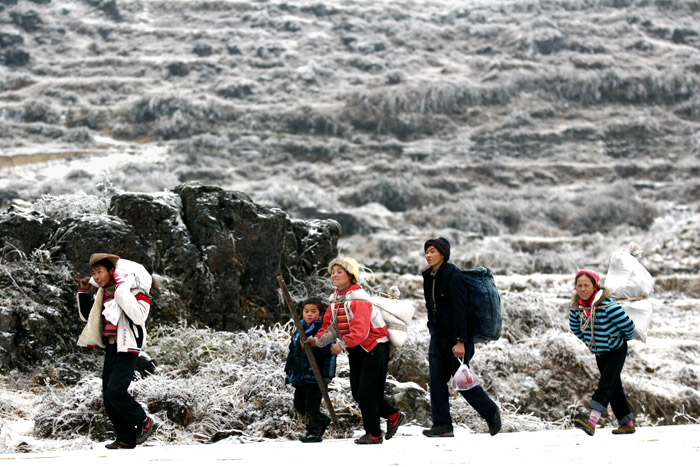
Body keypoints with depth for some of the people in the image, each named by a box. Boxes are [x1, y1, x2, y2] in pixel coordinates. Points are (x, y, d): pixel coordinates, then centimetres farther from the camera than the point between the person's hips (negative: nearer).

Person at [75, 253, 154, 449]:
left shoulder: (133, 292, -12)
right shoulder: (102, 294, 12)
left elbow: (138, 315, -30)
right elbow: (86, 316, 26)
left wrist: (121, 289, -27)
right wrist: (83, 291, 14)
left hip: (127, 349, -8)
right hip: (110, 349, 9)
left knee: (115, 391, -20)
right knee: (108, 397, 5)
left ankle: (143, 422, 1)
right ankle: (126, 439, 13)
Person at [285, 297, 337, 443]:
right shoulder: (299, 331, 11)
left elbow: (330, 355, -11)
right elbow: (292, 353, 21)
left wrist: (327, 375, -15)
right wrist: (289, 371, 19)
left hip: (315, 376, -8)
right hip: (300, 377, 8)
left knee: (311, 406, -4)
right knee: (299, 404, 14)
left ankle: (314, 432, 12)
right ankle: (322, 420, 31)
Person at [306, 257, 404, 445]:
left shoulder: (358, 299, -21)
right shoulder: (335, 299, 7)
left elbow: (360, 330, -31)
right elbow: (330, 327, 8)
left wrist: (343, 344, -39)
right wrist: (318, 340, -8)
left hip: (374, 346, -9)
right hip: (356, 350, 9)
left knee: (366, 392, -8)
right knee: (357, 393, 9)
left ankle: (373, 434, 7)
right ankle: (393, 416, 27)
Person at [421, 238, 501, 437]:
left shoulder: (453, 276, -16)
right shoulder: (429, 277, 9)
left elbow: (460, 310, -20)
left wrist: (460, 341, -24)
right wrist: (433, 332, 17)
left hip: (455, 338, -8)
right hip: (437, 336, 8)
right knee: (437, 381, 1)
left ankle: (491, 412, 18)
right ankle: (442, 425, 4)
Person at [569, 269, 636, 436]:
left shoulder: (607, 304, -28)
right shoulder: (576, 305, -7)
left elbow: (627, 325, -22)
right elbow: (574, 326, 14)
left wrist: (627, 338, -2)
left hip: (616, 350, -7)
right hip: (599, 352, 7)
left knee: (606, 383, -21)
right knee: (613, 387, 11)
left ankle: (592, 420, -38)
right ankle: (627, 423, 20)